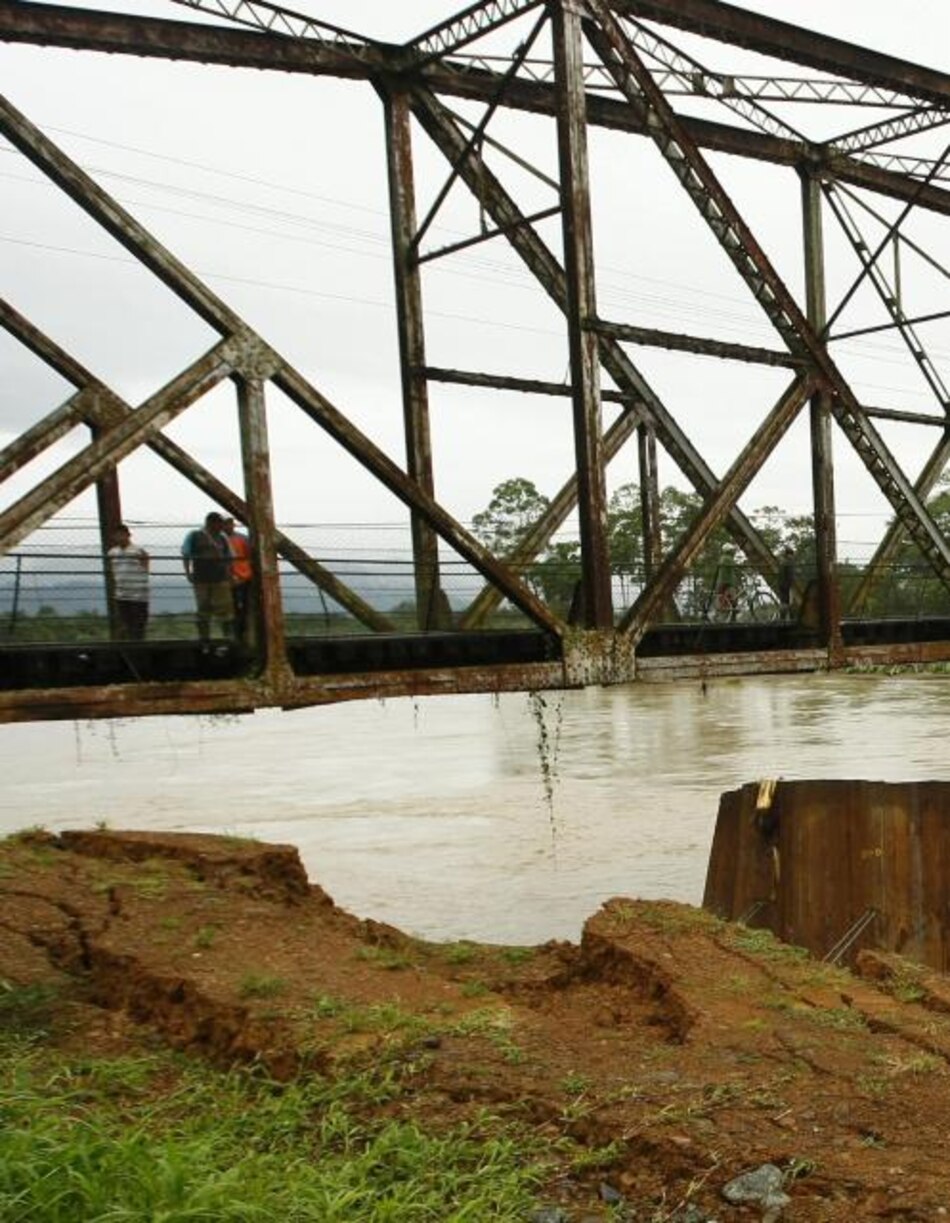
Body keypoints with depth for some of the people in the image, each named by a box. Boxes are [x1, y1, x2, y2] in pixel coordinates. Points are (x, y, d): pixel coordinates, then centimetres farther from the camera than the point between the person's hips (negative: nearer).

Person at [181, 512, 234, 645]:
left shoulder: (222, 538, 14)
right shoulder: (194, 536, 4)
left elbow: (227, 558, 19)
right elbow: (186, 555, 4)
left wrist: (229, 573, 8)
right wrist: (188, 572, -4)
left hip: (220, 578, 2)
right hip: (201, 578, -2)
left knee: (225, 607, -5)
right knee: (203, 608, 5)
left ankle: (230, 636, -3)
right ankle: (203, 637, 11)